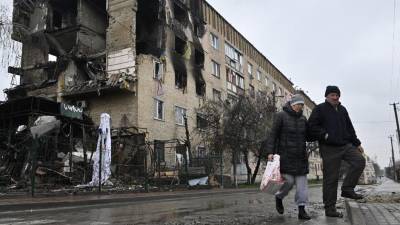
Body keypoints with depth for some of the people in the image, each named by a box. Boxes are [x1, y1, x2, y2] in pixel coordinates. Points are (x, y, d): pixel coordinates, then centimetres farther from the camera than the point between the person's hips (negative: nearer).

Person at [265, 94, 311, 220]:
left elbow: (307, 136, 22)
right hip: (285, 156, -5)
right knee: (289, 181, -9)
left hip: (300, 156, 6)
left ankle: (301, 210, 7)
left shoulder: (303, 119, 14)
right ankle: (279, 197, 22)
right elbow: (273, 134, -8)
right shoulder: (281, 116, -4)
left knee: (302, 183, 1)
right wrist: (270, 151, -16)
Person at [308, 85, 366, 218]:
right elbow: (312, 126, -10)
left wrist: (357, 144, 19)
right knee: (330, 178, -4)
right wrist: (325, 135, -20)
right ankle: (330, 208, 4)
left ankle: (347, 189, 1)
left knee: (360, 161, -14)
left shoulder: (342, 110, 18)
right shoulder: (319, 109, -2)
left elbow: (350, 128, 23)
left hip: (346, 145, 7)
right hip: (329, 148, -6)